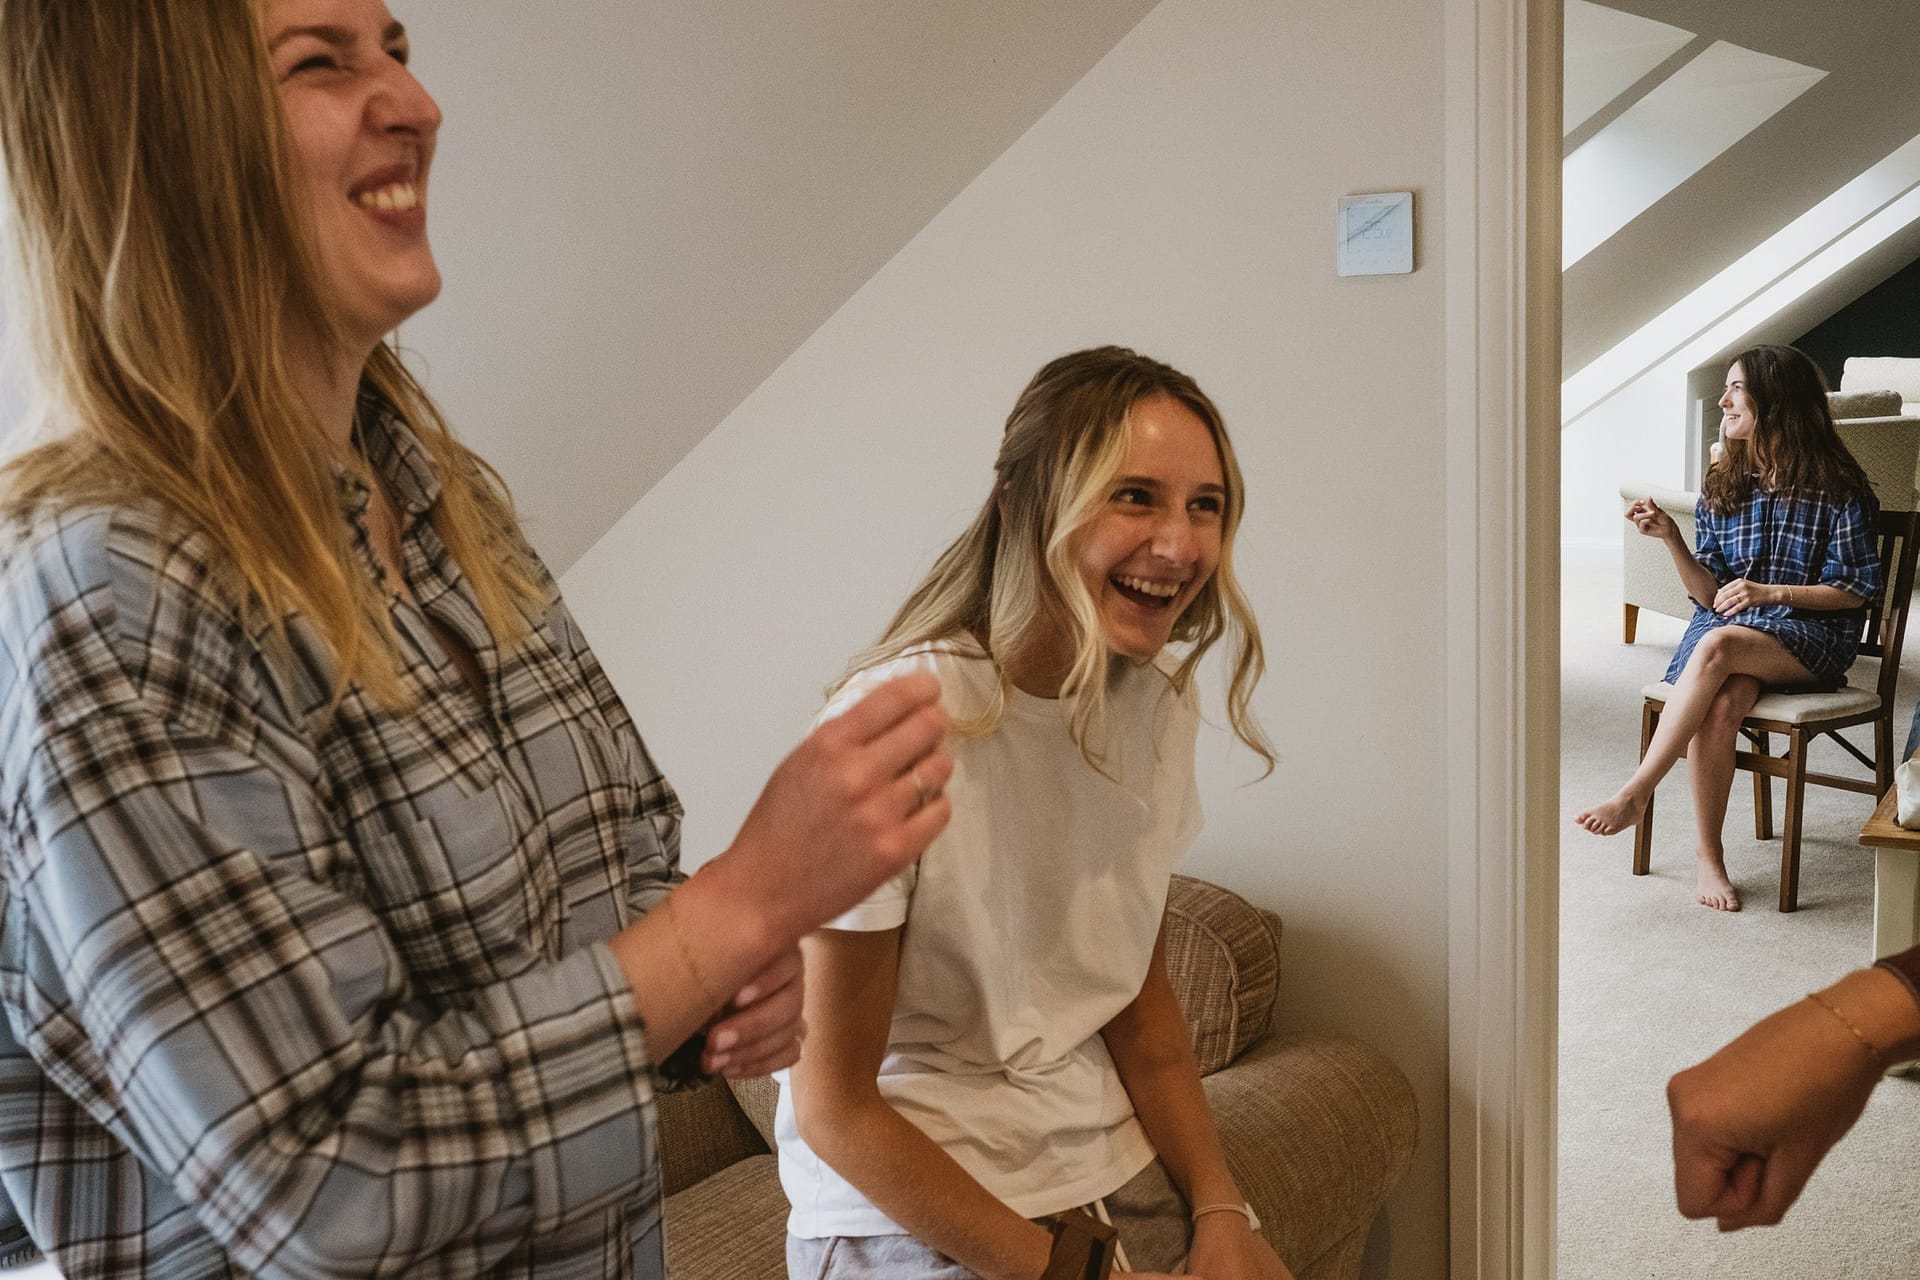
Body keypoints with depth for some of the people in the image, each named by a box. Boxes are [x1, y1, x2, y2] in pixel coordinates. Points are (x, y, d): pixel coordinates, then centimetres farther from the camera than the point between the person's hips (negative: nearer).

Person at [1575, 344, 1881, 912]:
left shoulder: (1835, 487, -4)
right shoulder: (1721, 485, 9)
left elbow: (1857, 588, -3)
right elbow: (1709, 594, 6)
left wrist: (1769, 592, -16)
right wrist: (1671, 538, -10)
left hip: (1812, 636, -4)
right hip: (1729, 624, 4)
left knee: (1717, 645, -37)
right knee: (1719, 706, -33)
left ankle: (1635, 794, -34)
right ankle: (1709, 858, -23)